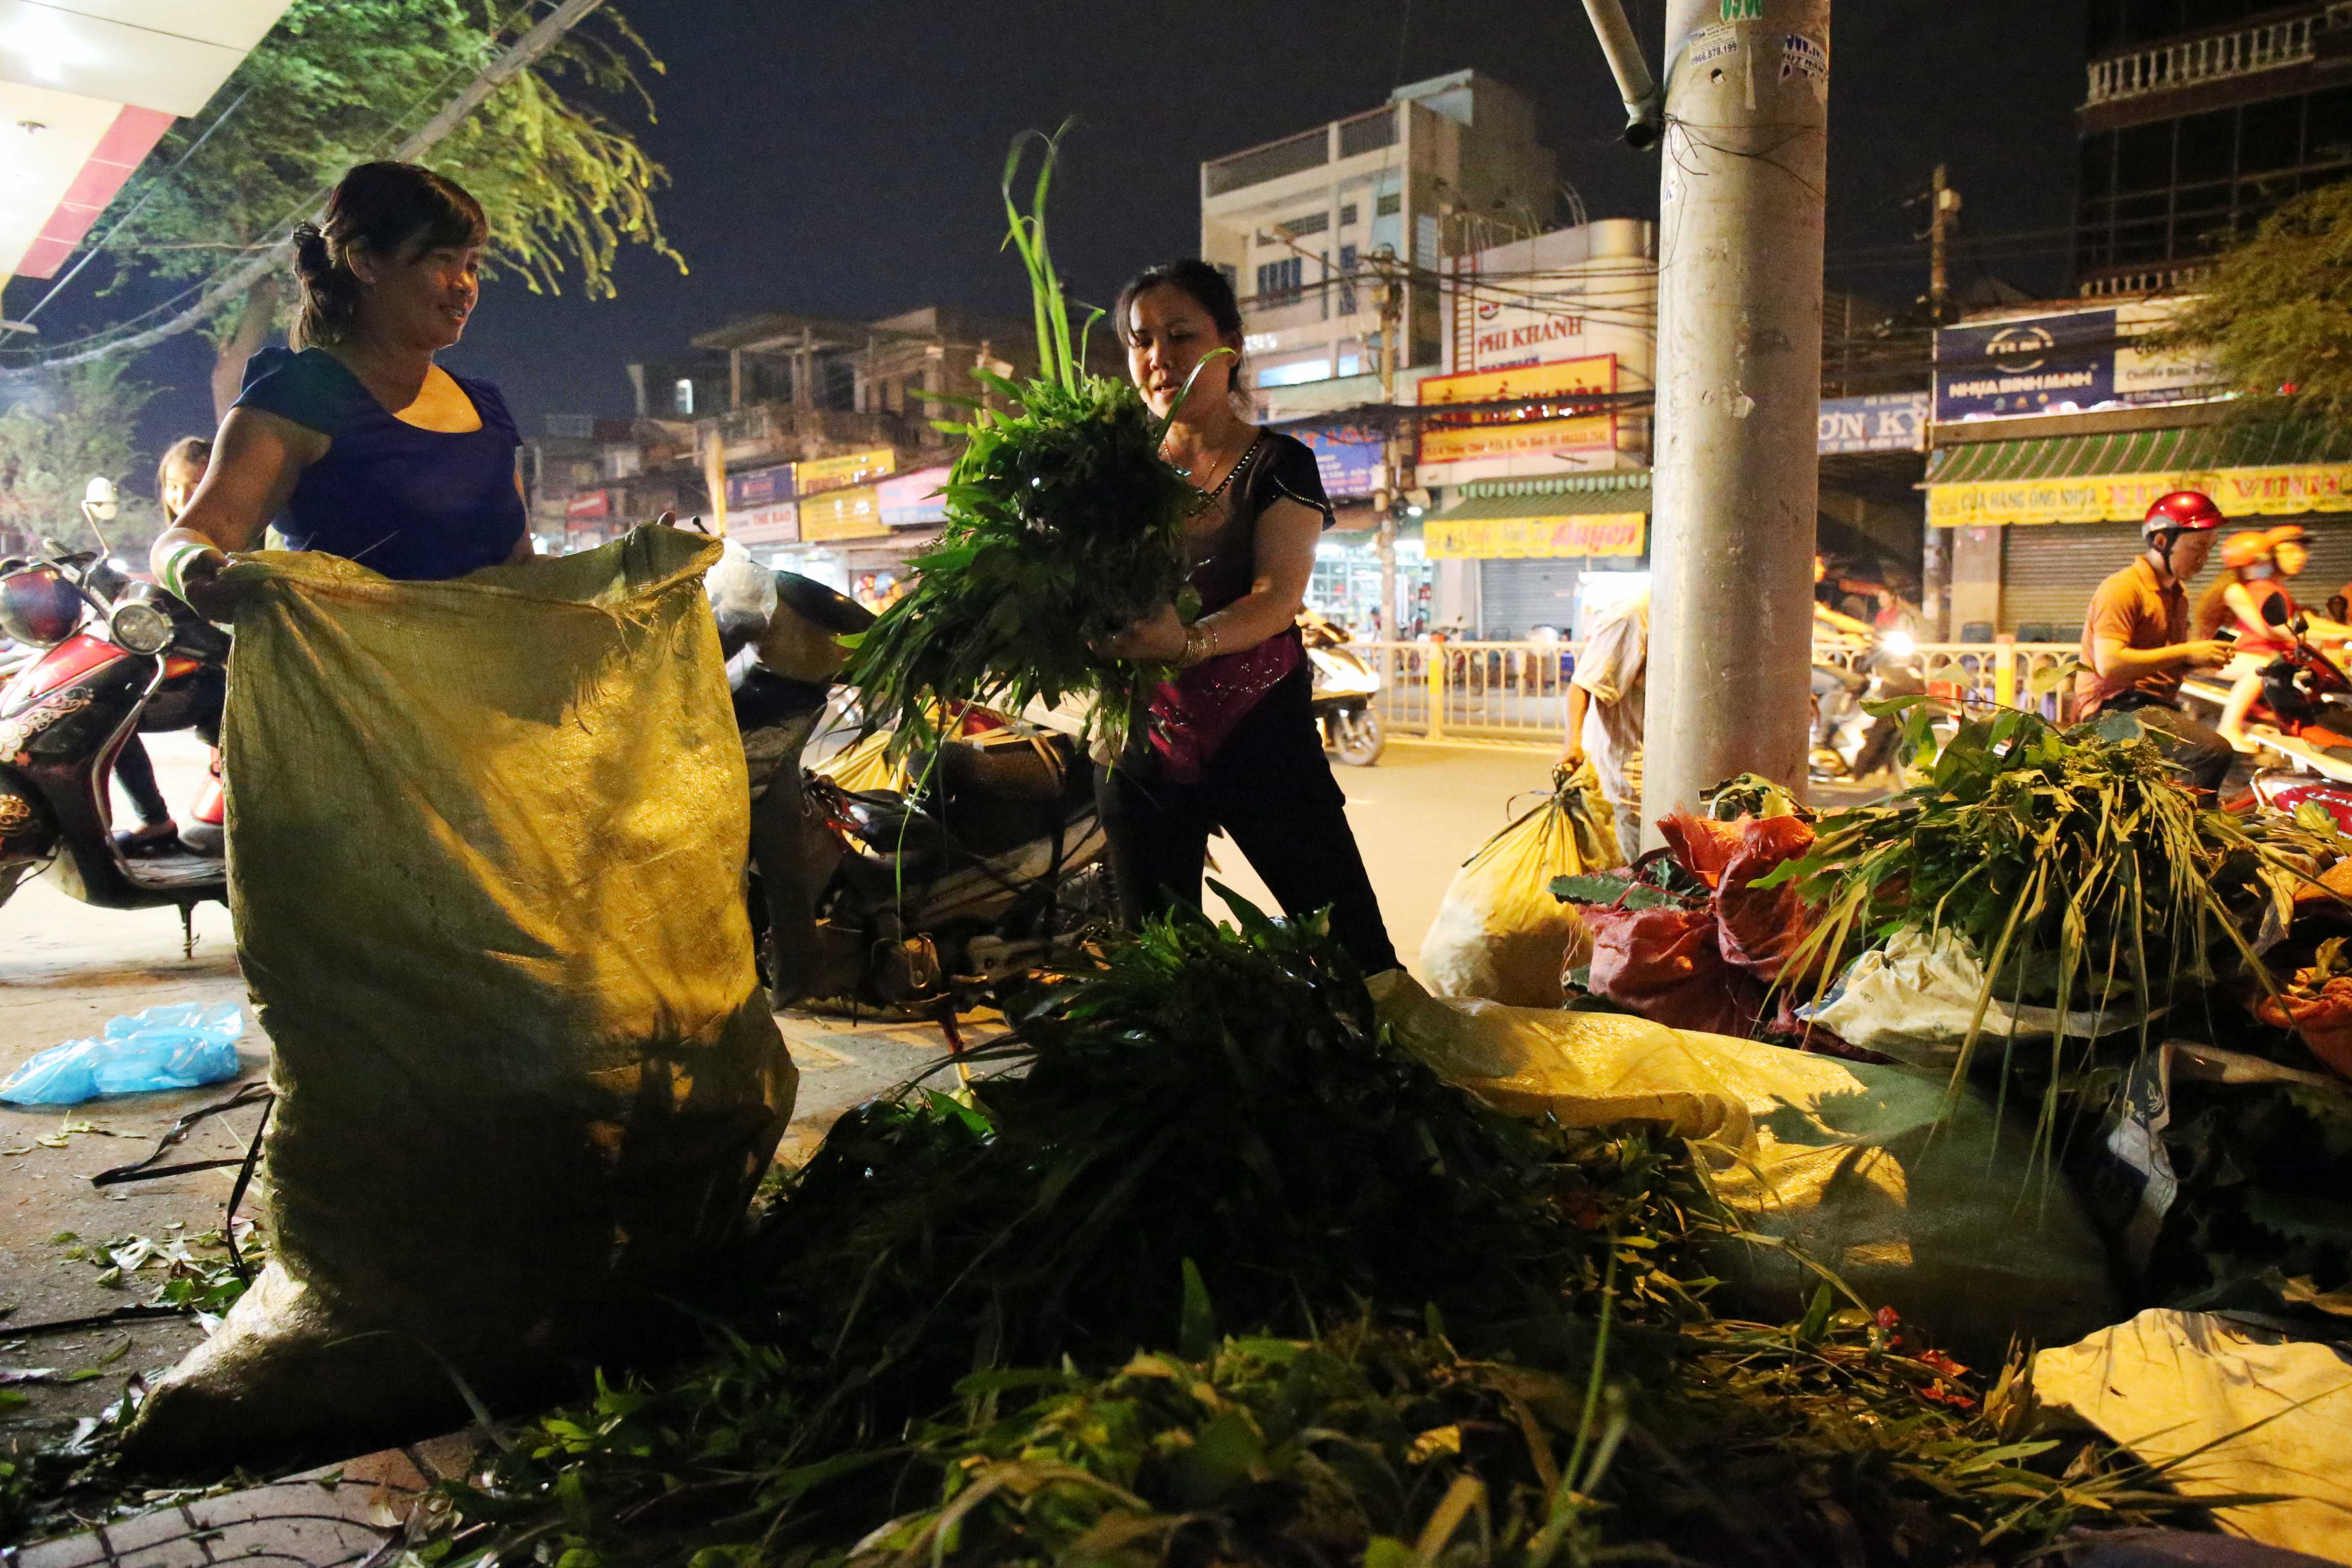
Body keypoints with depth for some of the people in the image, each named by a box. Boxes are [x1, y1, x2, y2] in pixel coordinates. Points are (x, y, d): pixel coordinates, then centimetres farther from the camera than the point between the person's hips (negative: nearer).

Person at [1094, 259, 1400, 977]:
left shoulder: (1277, 466, -2)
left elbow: (1278, 596, -16)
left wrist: (1190, 640, -37)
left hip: (1263, 736, -3)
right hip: (1143, 747, 3)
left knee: (1353, 947, -4)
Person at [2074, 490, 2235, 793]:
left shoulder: (2177, 595, 23)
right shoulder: (2123, 589, -9)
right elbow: (2109, 664, -22)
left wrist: (2204, 656, 8)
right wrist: (2186, 653, -17)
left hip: (2157, 705, 10)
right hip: (2117, 707, -10)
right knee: (2213, 752, -30)